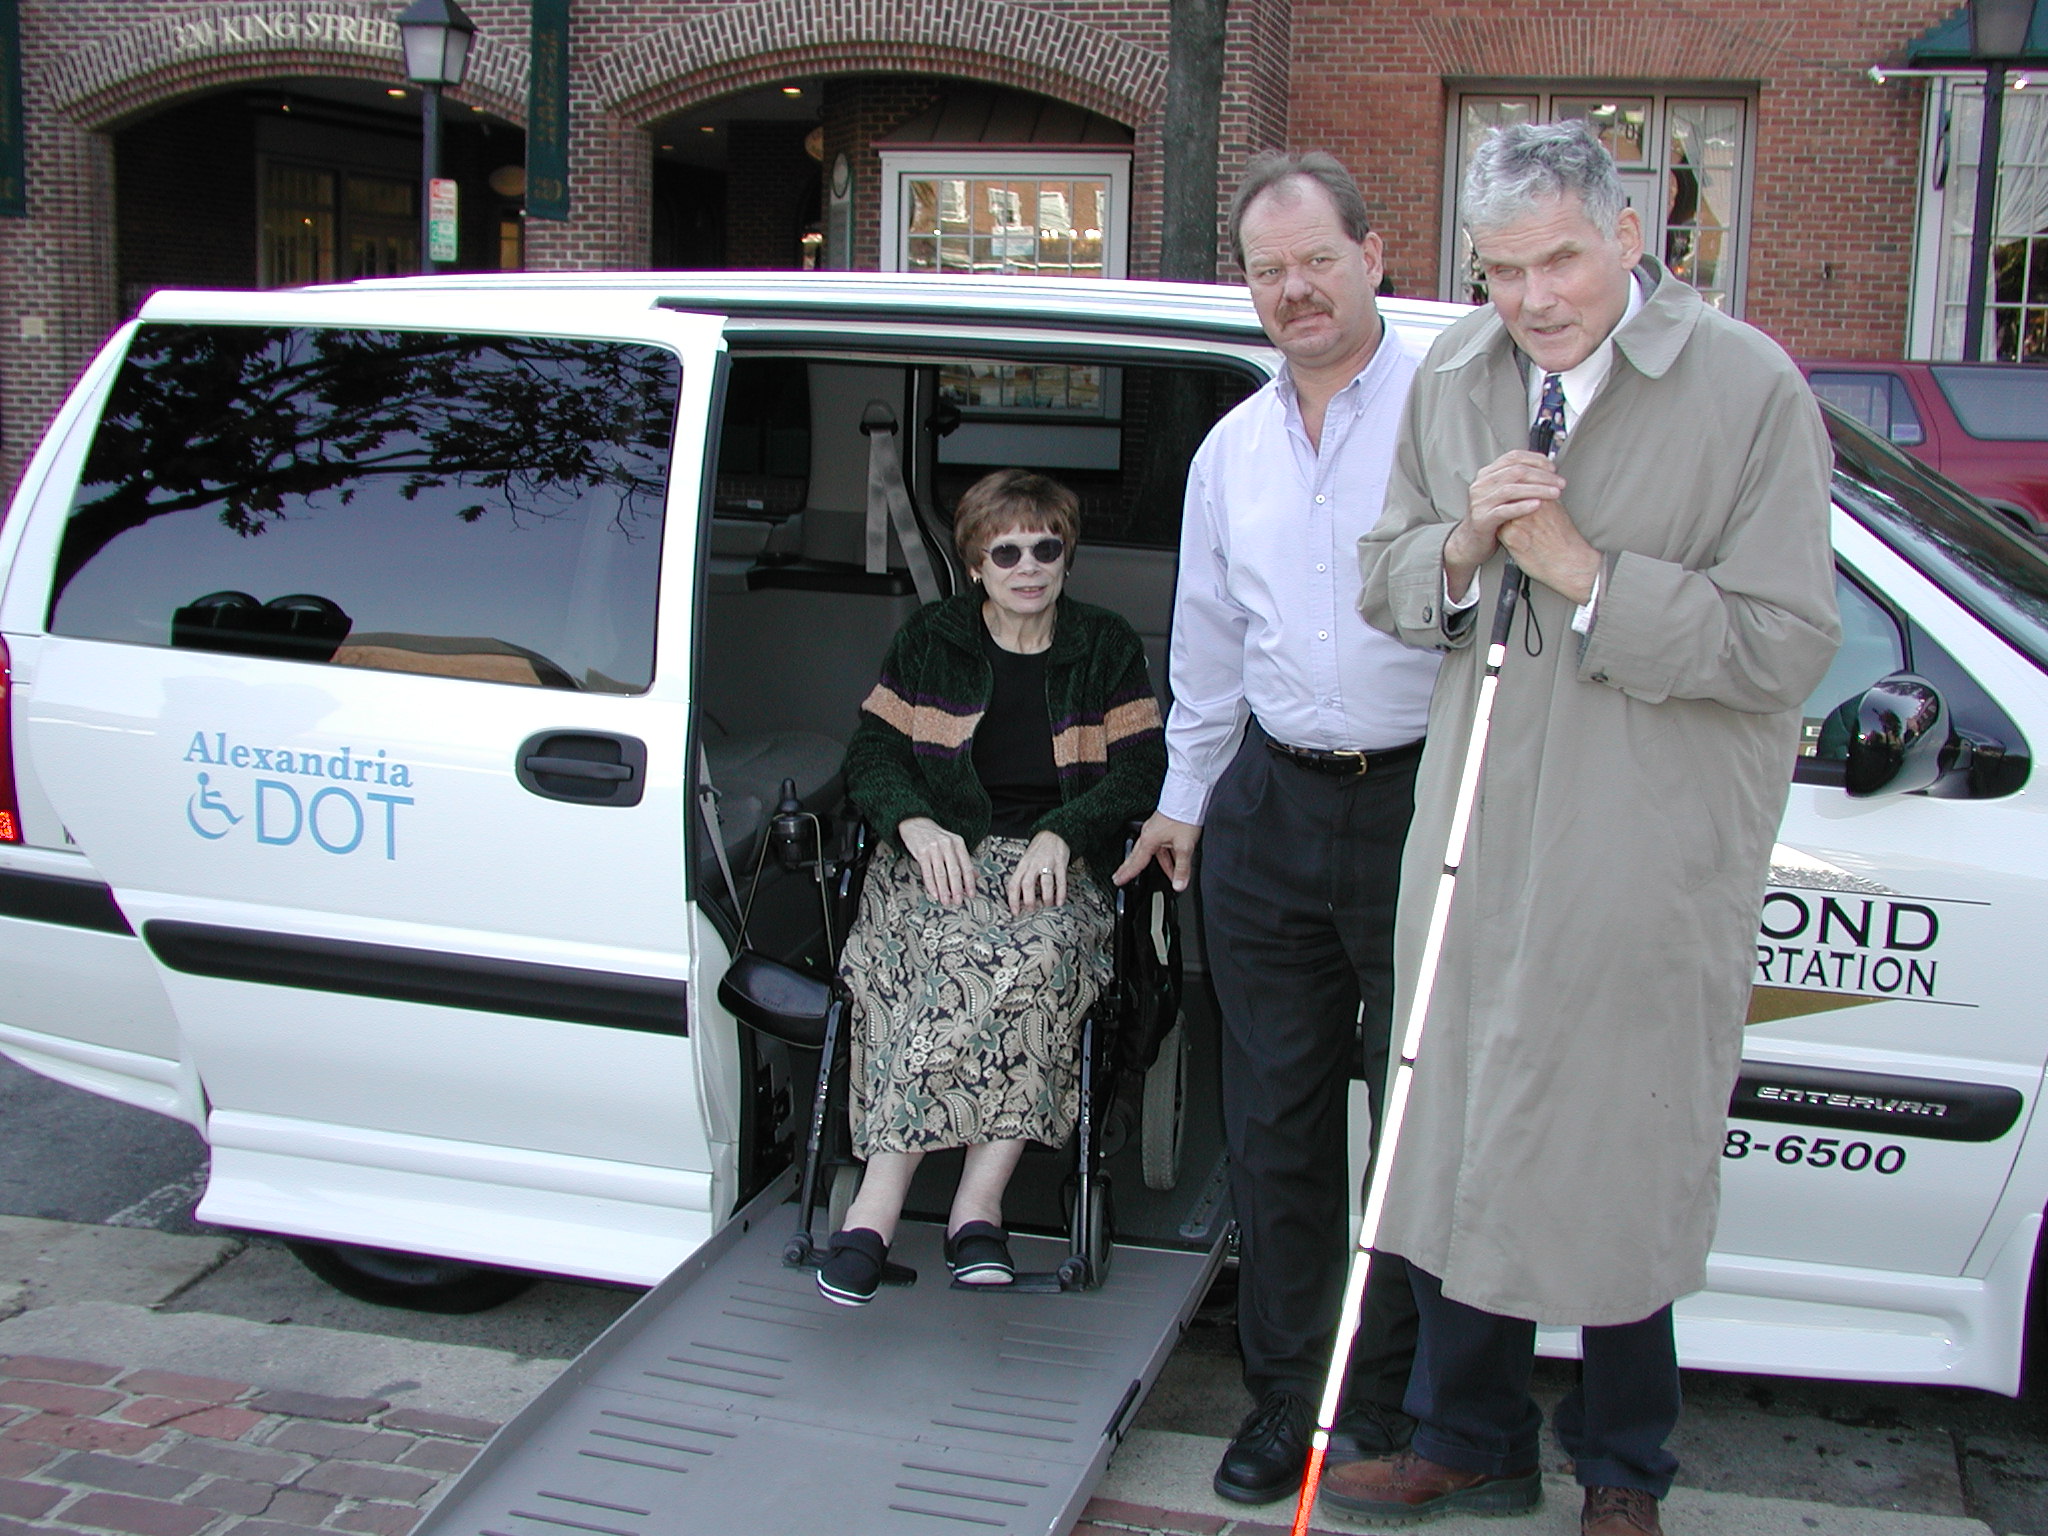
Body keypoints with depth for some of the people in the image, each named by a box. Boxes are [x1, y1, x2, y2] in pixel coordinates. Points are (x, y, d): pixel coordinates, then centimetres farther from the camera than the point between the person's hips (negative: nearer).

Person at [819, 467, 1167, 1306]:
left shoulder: (1108, 647, 12)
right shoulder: (929, 638, 13)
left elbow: (1142, 769, 3)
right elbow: (871, 751, 9)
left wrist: (1059, 835, -15)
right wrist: (917, 825, -13)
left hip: (1056, 865, 0)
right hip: (940, 855, 0)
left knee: (1036, 951, -36)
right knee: (962, 948, -37)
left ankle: (878, 1203, -37)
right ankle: (978, 1205, -38)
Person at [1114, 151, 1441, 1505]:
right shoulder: (1232, 448, 15)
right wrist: (1184, 797, 29)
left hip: (1421, 799, -5)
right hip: (1272, 808, 5)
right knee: (1274, 1121, 10)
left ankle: (1394, 1407, 20)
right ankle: (1290, 1394, 24)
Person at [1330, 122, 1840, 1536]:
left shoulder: (1749, 387, -9)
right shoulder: (1452, 380, 8)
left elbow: (1784, 643, -13)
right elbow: (1388, 583, 14)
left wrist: (1584, 574, -18)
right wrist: (1462, 547, -8)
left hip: (1655, 851, -5)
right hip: (1477, 828, 5)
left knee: (1621, 1166, 6)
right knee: (1455, 1143, 12)